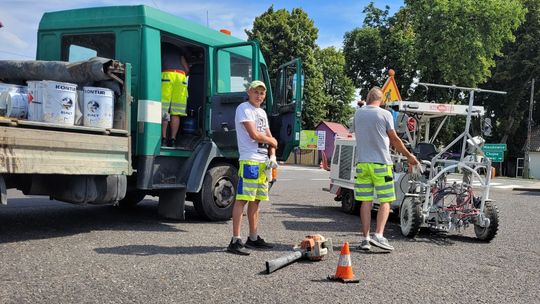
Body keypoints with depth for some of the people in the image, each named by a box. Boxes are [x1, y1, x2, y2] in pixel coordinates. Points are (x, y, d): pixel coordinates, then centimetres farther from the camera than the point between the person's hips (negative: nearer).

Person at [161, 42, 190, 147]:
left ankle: (163, 138, -14)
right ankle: (173, 140, -6)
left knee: (163, 110, -6)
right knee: (175, 112, 0)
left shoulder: (160, 47, 22)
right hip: (181, 77, 3)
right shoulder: (178, 49, 30)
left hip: (166, 75, -3)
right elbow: (187, 69, 20)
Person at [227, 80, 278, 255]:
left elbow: (269, 137, 20)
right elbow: (254, 135, -14)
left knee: (255, 200, 13)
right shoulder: (244, 108, -5)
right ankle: (235, 241, -9)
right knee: (242, 199, -10)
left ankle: (253, 238, 21)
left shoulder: (262, 112, 22)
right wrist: (272, 141, 2)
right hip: (250, 160, -9)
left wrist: (272, 157, 3)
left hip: (263, 162, 9)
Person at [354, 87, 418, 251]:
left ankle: (366, 238, 8)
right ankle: (378, 235, -7)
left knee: (366, 202, 7)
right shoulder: (385, 114, -4)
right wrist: (409, 156, 14)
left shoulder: (358, 113, 8)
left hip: (362, 162, 4)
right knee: (385, 202, 4)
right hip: (381, 163, -4)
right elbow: (395, 139, 2)